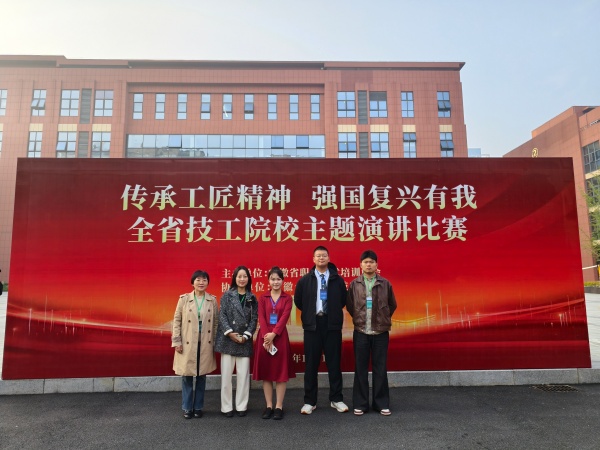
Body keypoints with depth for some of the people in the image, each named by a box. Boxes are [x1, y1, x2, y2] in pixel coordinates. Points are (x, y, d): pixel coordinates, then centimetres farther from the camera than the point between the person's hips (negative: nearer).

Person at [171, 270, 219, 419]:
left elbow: (216, 322, 5)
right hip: (187, 344, -1)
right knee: (187, 376, 5)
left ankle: (198, 407, 23)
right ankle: (187, 408, 20)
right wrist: (176, 342, -5)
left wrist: (215, 342, 2)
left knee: (202, 376, 9)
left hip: (205, 344, 1)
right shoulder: (184, 299, -2)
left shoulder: (212, 300, 2)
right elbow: (177, 320, 0)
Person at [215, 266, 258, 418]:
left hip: (245, 340, 2)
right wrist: (230, 333, -15)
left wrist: (246, 335, -9)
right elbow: (222, 316, -4)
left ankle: (242, 406, 17)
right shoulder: (227, 295, 3)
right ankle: (227, 407, 14)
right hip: (227, 339, -2)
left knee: (243, 374, 5)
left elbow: (254, 319, 4)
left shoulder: (252, 298, 8)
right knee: (226, 374, 3)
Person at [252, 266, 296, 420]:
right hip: (264, 337, 2)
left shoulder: (287, 298, 4)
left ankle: (279, 407, 11)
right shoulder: (263, 298, 8)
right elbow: (261, 318, -2)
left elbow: (284, 317, -8)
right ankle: (268, 406, 16)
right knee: (265, 371, 6)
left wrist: (273, 334, -19)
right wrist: (267, 337, -15)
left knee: (281, 372, 2)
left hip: (280, 337, -1)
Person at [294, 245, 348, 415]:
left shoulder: (337, 279, 2)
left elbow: (344, 300, 11)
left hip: (332, 325, 0)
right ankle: (309, 401, 16)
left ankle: (336, 399, 20)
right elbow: (298, 301, 10)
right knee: (311, 363, 6)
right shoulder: (305, 280, 2)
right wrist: (310, 313, 10)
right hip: (312, 325, 0)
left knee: (334, 362, 7)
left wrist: (333, 312, 8)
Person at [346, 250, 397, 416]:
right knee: (360, 369, 6)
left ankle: (381, 403, 18)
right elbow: (349, 305, 9)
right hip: (361, 332, 0)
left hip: (380, 332, 0)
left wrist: (384, 319, 11)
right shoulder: (354, 284, -1)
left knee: (380, 368, 7)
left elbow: (392, 305, 11)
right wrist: (358, 318, 9)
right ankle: (360, 404, 16)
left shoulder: (385, 284, 0)